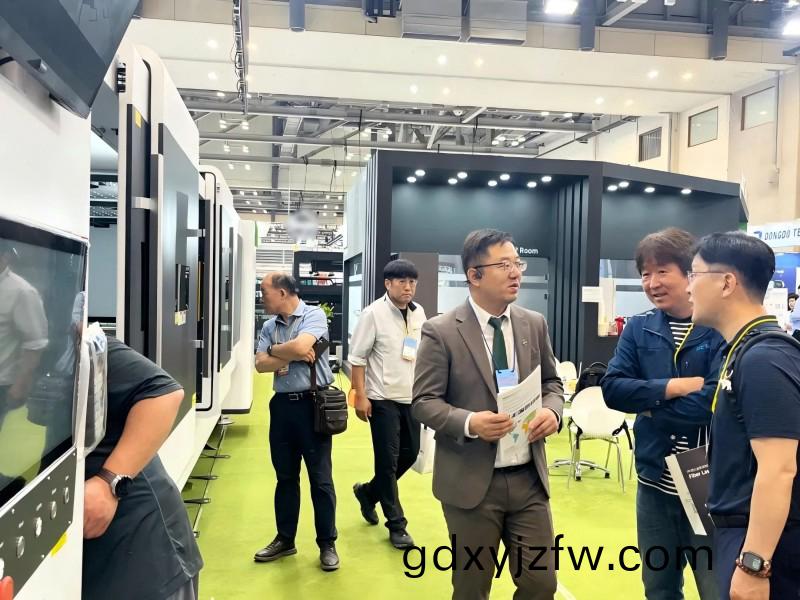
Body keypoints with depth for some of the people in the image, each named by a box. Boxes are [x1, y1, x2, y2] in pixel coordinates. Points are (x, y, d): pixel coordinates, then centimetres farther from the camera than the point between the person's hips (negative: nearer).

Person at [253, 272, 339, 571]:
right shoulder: (269, 326, 8)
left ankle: (327, 544, 17)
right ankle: (285, 539, 30)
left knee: (320, 478, 4)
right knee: (285, 477, 16)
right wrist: (294, 356, -15)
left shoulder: (313, 314, -8)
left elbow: (301, 346, -24)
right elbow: (261, 364, -3)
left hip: (313, 403, -5)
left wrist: (274, 351, -6)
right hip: (282, 404, 5)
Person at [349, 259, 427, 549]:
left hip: (411, 397, 6)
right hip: (383, 398, -6)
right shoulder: (374, 313, -12)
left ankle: (368, 492, 37)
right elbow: (357, 357, -11)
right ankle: (396, 525, 16)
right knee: (388, 460, 1)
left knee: (410, 453, 14)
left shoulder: (419, 313, 5)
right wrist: (361, 396, -15)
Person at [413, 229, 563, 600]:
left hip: (529, 479, 4)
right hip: (471, 482, -3)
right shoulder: (441, 332, -10)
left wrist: (552, 410, -9)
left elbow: (552, 382, 13)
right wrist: (469, 423, -26)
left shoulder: (535, 324, 4)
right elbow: (423, 402, -9)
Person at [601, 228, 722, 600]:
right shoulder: (639, 328, 2)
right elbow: (613, 388, -7)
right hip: (654, 482, 4)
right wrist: (675, 386, -18)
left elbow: (713, 403, -22)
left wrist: (648, 404, -11)